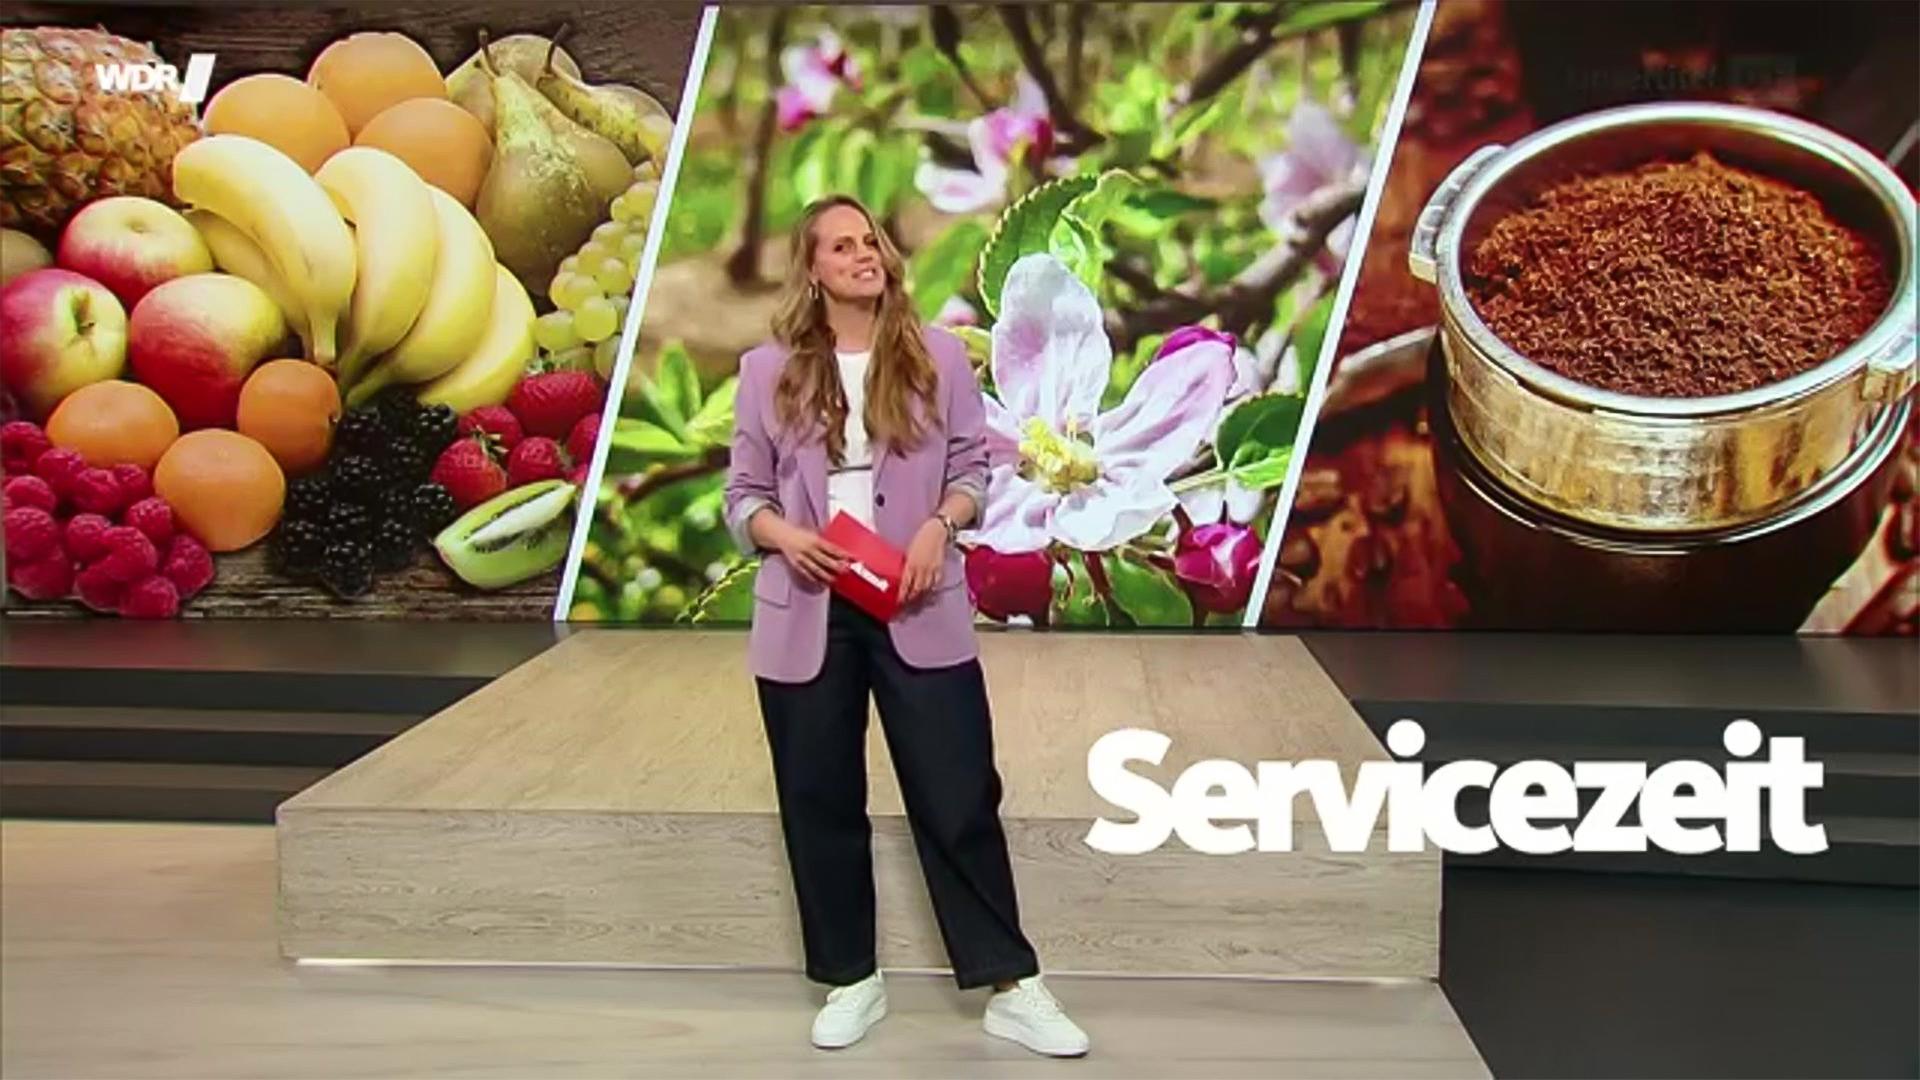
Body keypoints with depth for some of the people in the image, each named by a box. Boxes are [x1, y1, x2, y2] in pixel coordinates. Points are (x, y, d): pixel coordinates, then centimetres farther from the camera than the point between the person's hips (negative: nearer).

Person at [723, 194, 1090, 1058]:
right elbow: (743, 494, 5)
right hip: (806, 617, 1)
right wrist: (782, 536, -15)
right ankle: (851, 981, 27)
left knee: (960, 796, 0)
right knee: (820, 804, 9)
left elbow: (972, 467, 5)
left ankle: (1012, 988, 11)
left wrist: (940, 524, -14)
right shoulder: (769, 370, 3)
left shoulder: (939, 356, 3)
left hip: (919, 612, -1)